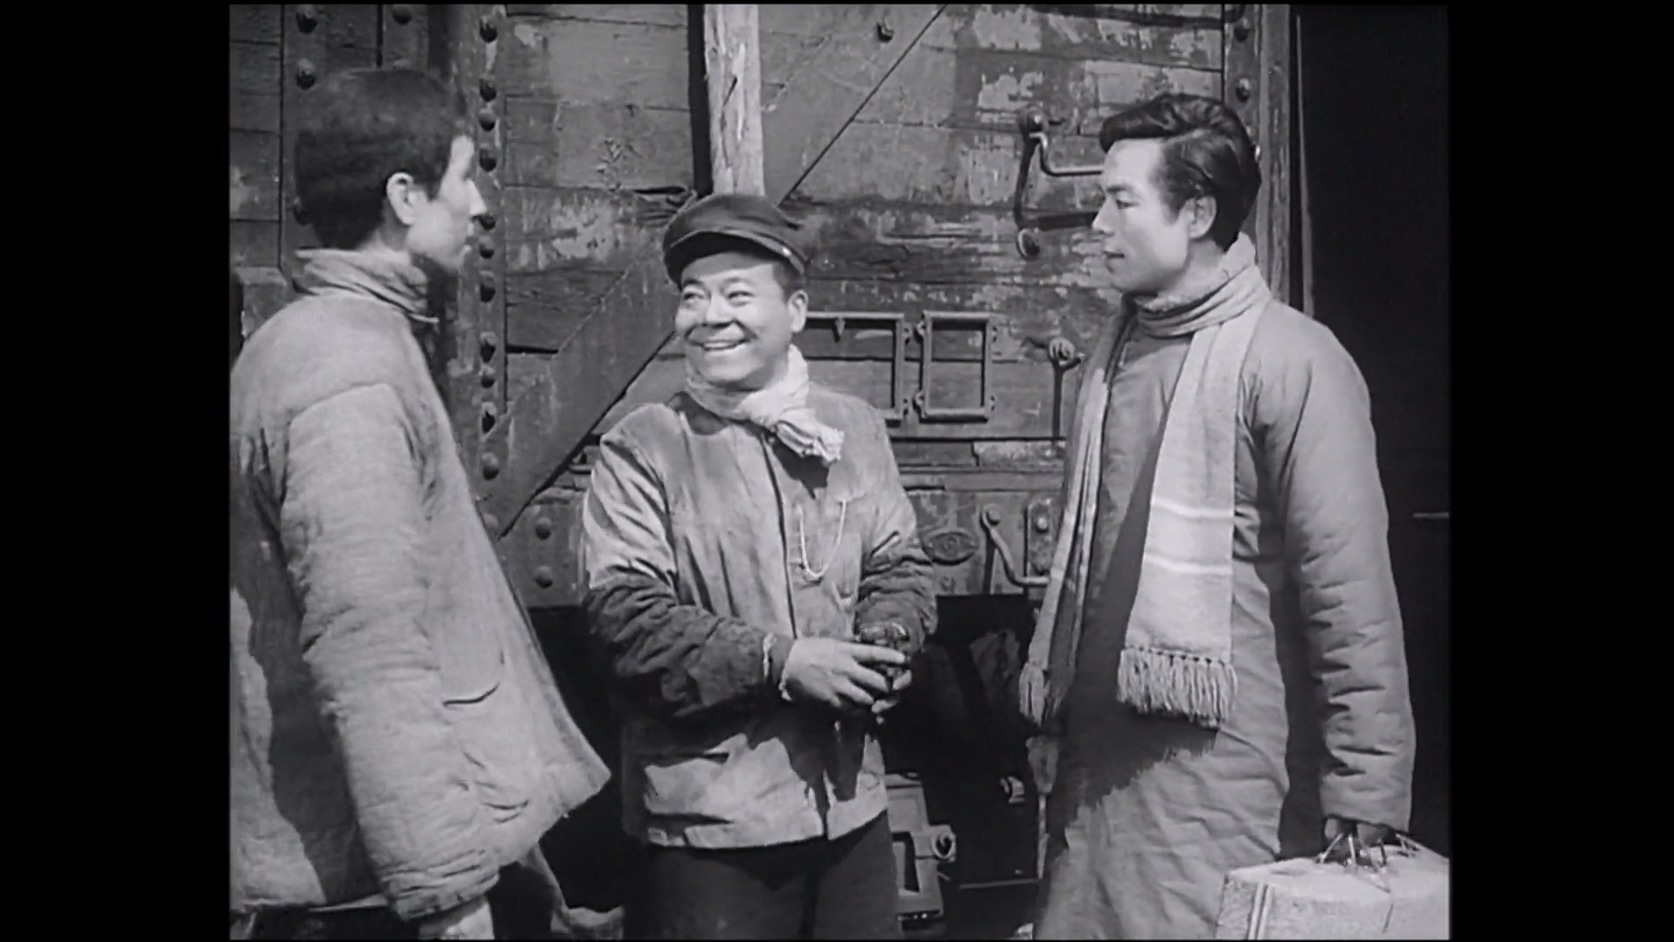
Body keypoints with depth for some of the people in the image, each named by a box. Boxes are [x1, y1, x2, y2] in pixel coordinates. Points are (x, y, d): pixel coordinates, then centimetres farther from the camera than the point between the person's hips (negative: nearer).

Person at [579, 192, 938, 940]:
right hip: (709, 811, -4)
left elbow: (898, 566, 9)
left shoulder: (855, 427, 5)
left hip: (849, 796, 5)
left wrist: (881, 647, -12)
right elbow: (623, 612, -14)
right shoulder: (640, 448, -8)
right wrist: (777, 661, -20)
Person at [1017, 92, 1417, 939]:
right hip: (1093, 761, 7)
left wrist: (1365, 798, -15)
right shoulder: (1116, 347, 10)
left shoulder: (1289, 361, -12)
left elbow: (1350, 594, -14)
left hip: (1217, 773, -6)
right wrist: (1049, 709, 13)